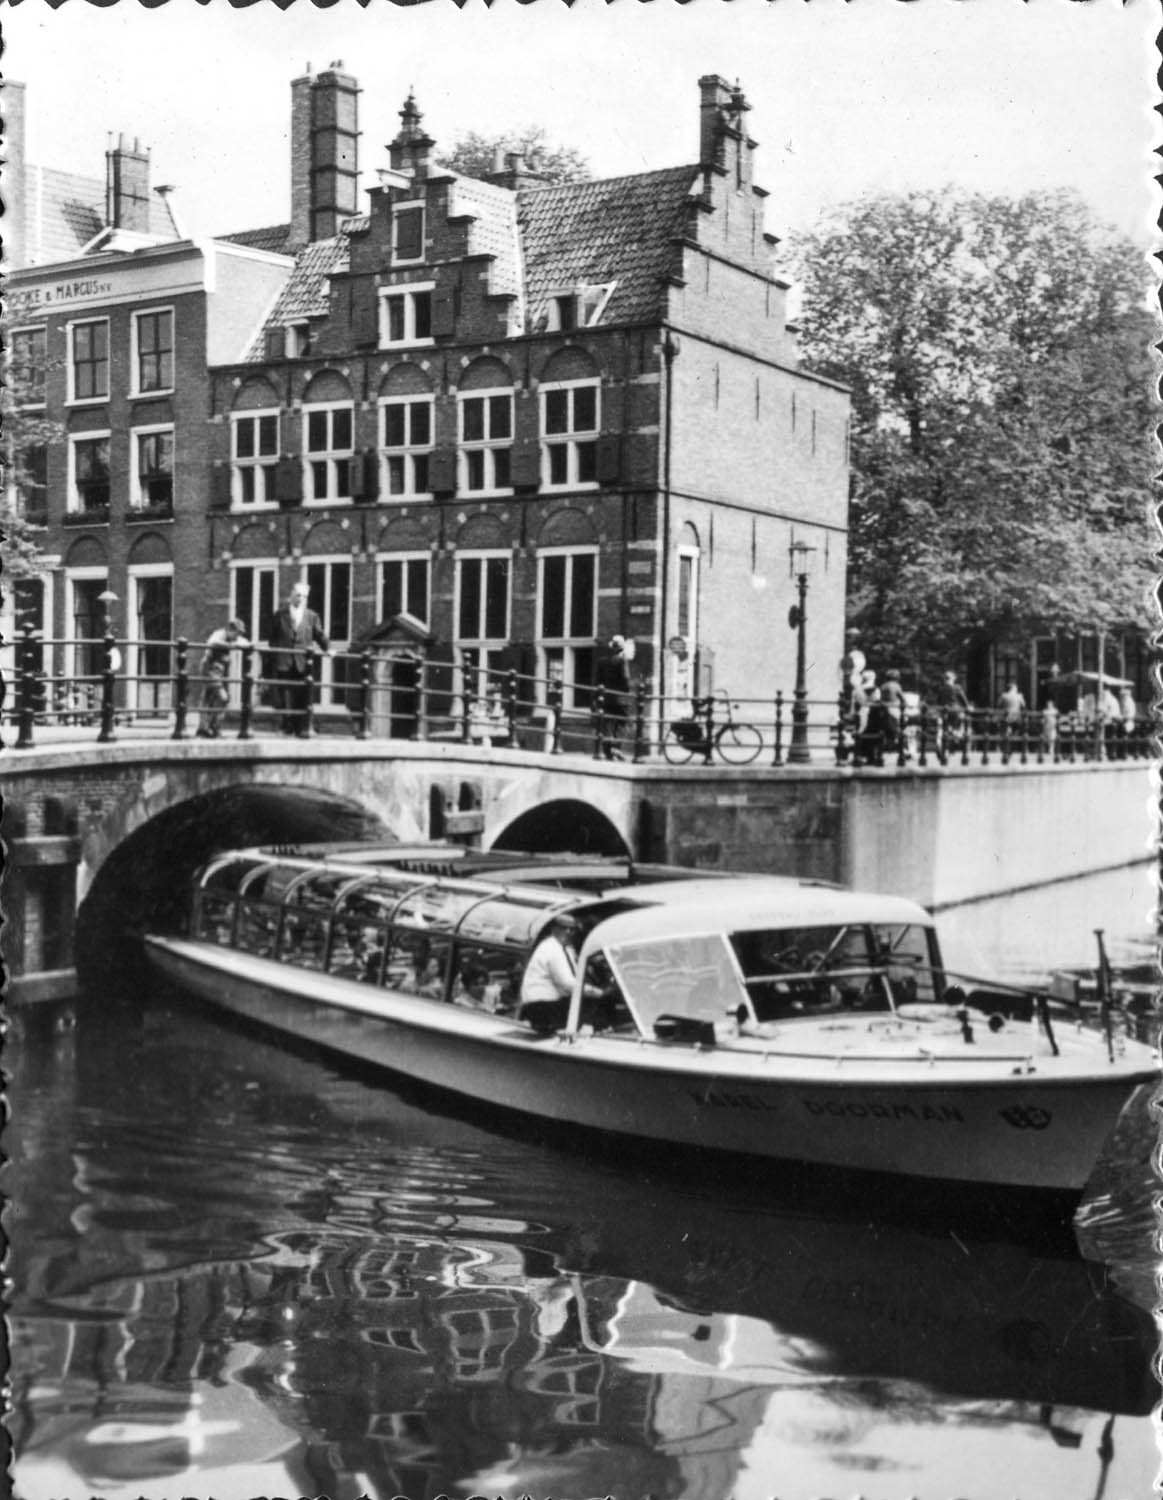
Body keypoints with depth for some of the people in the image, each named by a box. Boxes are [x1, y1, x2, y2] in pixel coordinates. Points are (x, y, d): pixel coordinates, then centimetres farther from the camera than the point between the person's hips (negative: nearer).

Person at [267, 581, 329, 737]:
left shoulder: (311, 616, 11)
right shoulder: (280, 614, 9)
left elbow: (320, 636, 8)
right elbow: (273, 637, 10)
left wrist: (328, 649, -6)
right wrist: (272, 653, 3)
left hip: (303, 662, 0)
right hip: (283, 662, 0)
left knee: (302, 697, -3)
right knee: (284, 696, -2)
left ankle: (302, 729, 1)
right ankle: (288, 725, 10)